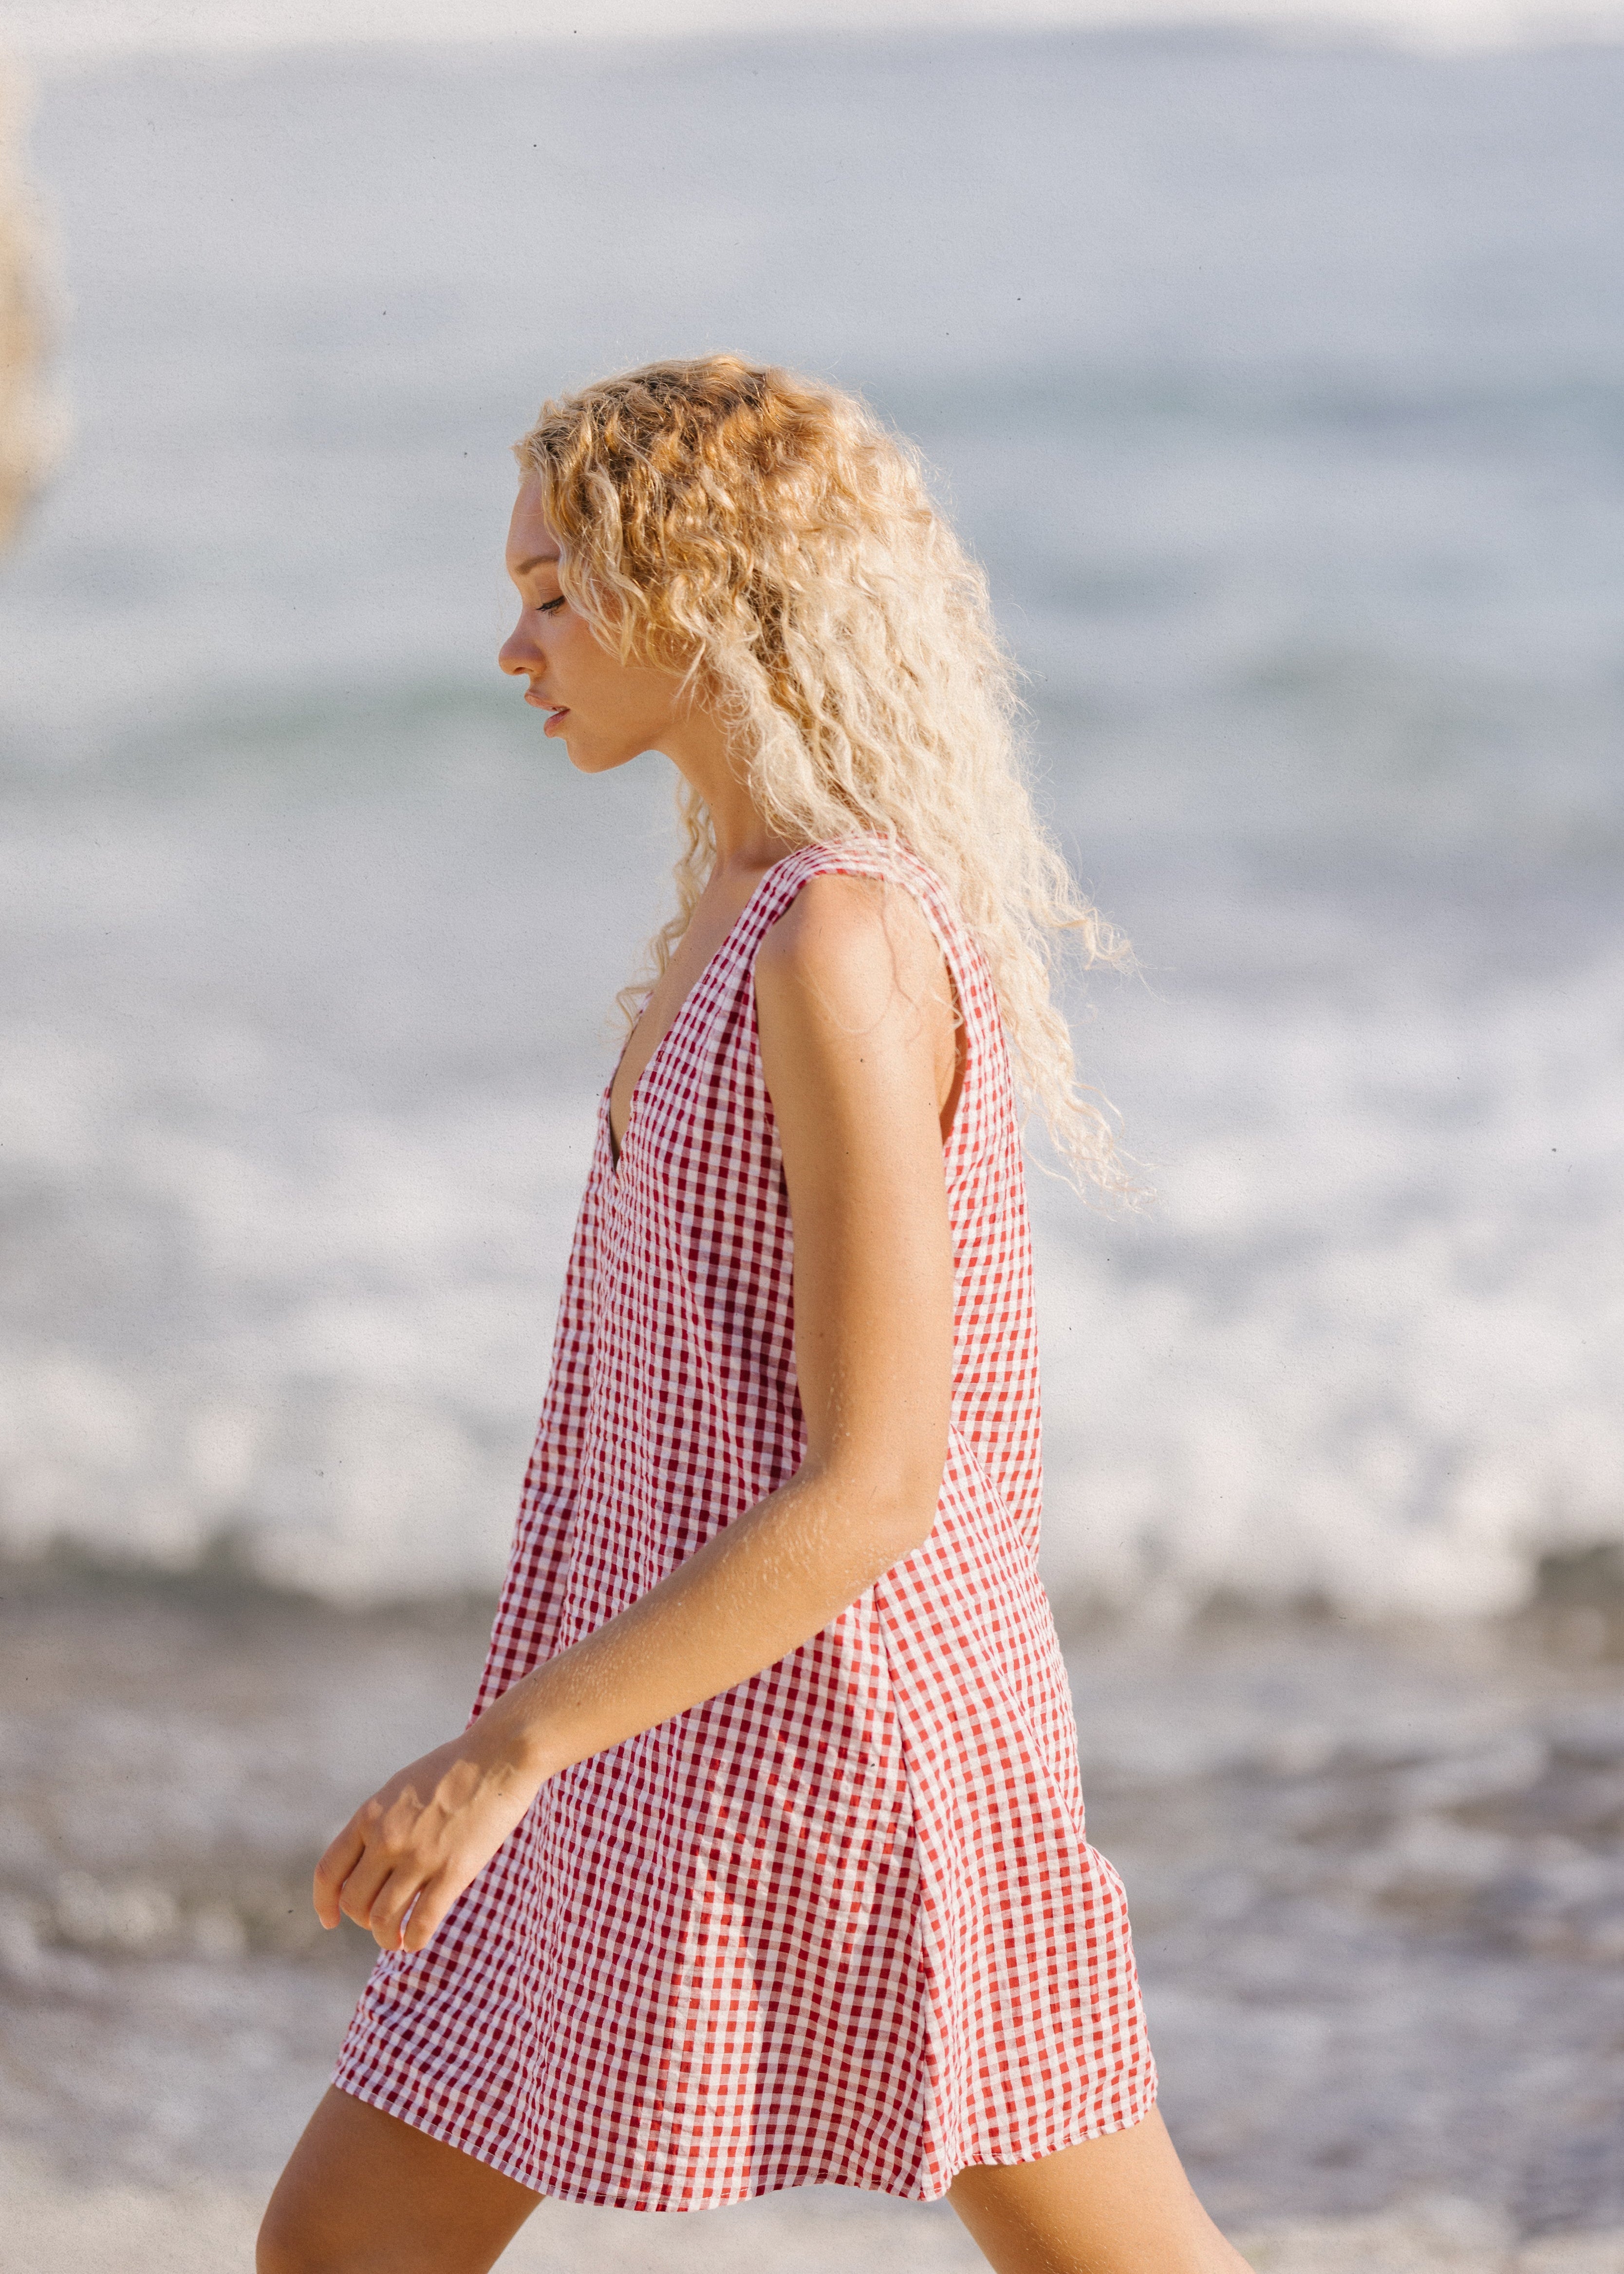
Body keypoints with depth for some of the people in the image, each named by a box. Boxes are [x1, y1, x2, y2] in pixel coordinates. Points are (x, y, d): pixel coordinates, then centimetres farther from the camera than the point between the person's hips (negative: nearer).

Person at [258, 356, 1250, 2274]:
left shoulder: (847, 942, -21)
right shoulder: (762, 894, 8)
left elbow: (876, 1483, -24)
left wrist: (508, 1750, -23)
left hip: (837, 1735, -9)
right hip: (681, 1734, 9)